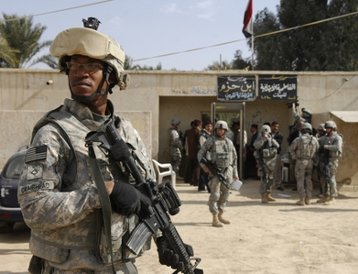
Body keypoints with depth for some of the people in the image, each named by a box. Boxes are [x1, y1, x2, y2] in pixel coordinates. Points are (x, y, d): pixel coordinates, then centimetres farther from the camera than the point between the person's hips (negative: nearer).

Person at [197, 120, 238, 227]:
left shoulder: (229, 142, 10)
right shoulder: (211, 141, -3)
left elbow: (234, 158, 15)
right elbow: (200, 154, -1)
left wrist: (235, 173, 12)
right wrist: (204, 165, -14)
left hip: (227, 171, 5)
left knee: (225, 193, 11)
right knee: (215, 194, -6)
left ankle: (221, 215, 25)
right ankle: (215, 219, -2)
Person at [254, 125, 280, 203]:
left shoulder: (271, 139, 9)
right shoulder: (259, 139, -6)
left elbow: (277, 146, -7)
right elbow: (256, 145, -28)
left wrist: (271, 140, -19)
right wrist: (263, 139, -34)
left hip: (271, 161, 6)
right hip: (263, 161, -6)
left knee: (270, 179, 13)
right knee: (264, 179, -11)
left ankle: (268, 195, 25)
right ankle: (263, 197, -6)